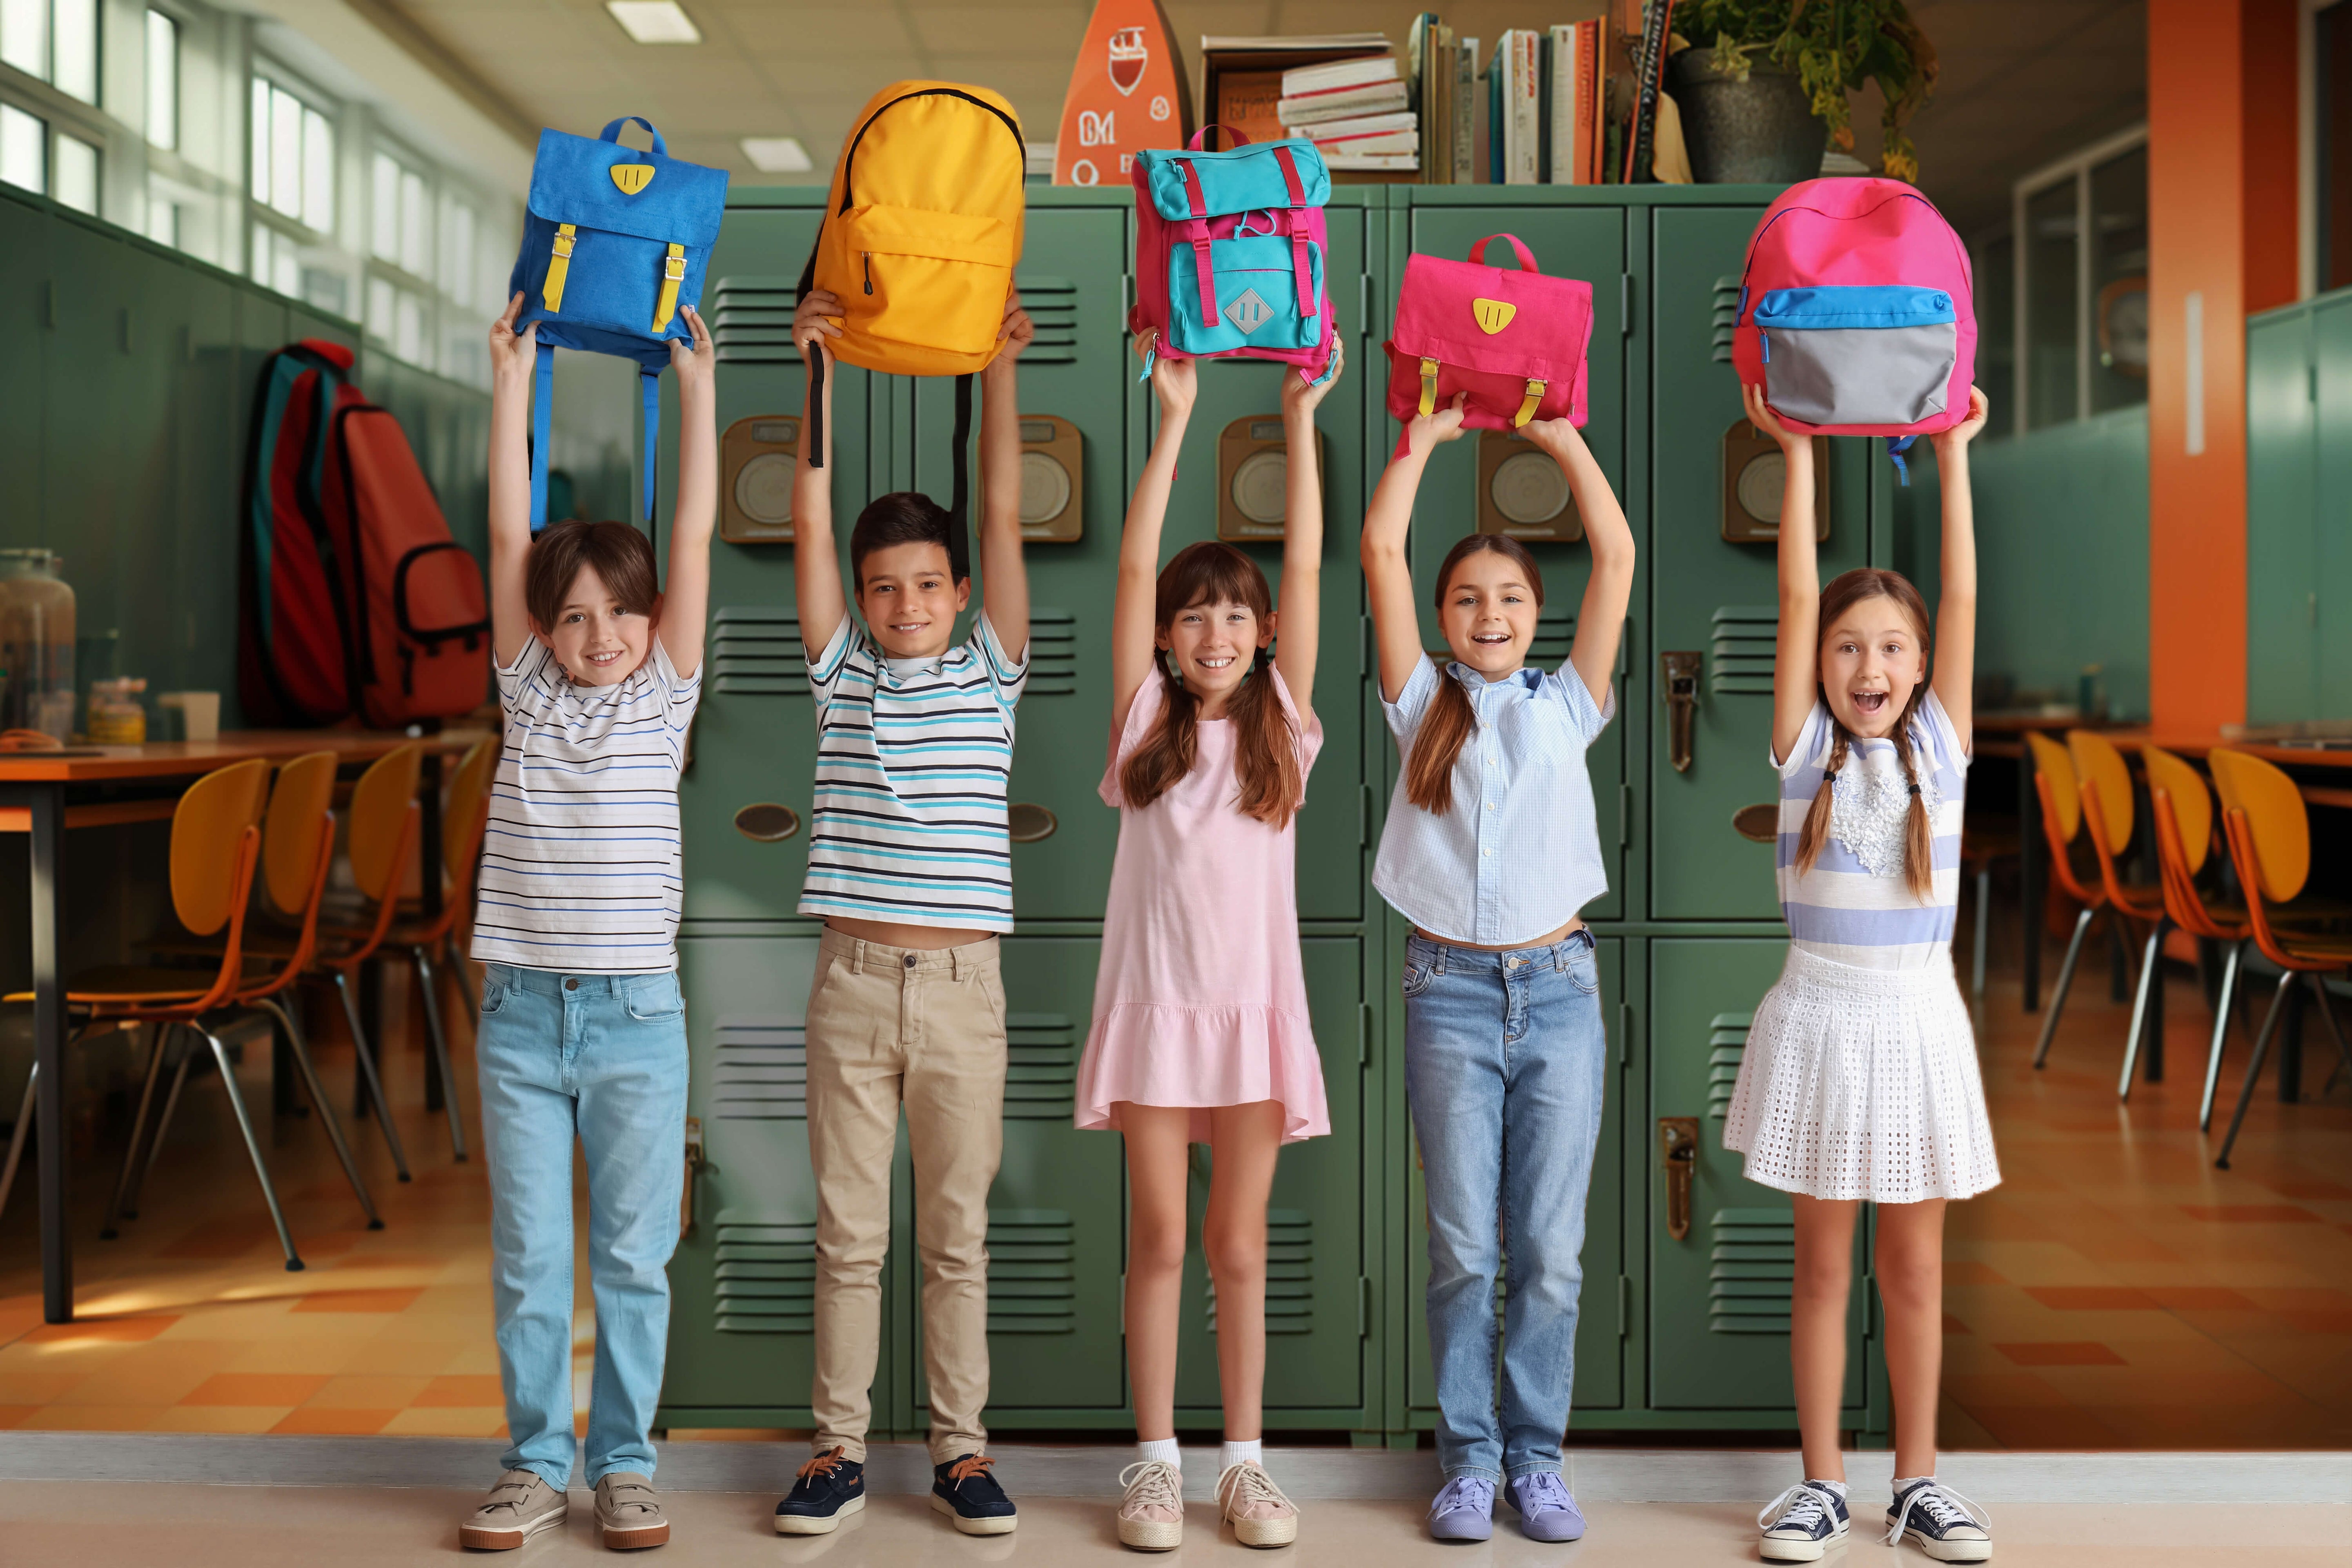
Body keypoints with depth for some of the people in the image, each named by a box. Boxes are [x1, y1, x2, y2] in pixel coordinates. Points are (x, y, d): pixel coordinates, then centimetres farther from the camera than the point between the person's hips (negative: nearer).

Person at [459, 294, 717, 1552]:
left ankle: (624, 1462, 18)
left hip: (636, 1018, -1)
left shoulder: (665, 694, 4)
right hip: (521, 1013, 1)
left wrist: (696, 385, 1)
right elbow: (509, 533, 4)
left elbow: (696, 533, 1)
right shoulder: (528, 693, 7)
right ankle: (535, 1465, 19)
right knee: (527, 1260, 7)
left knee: (634, 1258, 6)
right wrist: (513, 383, 4)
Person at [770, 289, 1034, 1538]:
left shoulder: (990, 671, 7)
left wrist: (1000, 370, -1)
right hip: (854, 979, 1)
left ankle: (959, 1447, 17)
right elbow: (811, 522, 2)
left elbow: (1003, 519, 2)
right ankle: (839, 1445, 17)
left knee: (957, 1234, 7)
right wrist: (820, 372, -2)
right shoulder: (843, 672, 8)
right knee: (847, 1233, 7)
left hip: (962, 984, 0)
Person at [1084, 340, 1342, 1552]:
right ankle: (1155, 1461, 14)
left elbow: (1305, 572, 1)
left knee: (1240, 1248, 7)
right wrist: (1174, 420, -2)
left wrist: (1299, 425, -1)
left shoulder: (1281, 723, 7)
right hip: (1155, 1001, -1)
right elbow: (1135, 569, -2)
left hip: (1254, 1008, 1)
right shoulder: (1147, 723, 4)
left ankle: (1244, 1461, 17)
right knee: (1158, 1242, 4)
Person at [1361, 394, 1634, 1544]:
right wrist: (1428, 432, 7)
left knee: (1550, 1250, 3)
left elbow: (1617, 556, 5)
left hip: (1558, 987, 1)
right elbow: (1380, 550, 2)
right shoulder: (1424, 703, 8)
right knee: (1463, 1248, 3)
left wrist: (1561, 437, 8)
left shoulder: (1566, 706, 10)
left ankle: (1537, 1457, 15)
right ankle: (1468, 1458, 14)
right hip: (1451, 990, -1)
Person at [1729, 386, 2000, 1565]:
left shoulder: (1939, 748, 2)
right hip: (1821, 1017, -1)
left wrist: (1953, 457, -6)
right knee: (1824, 1262, 6)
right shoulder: (1807, 752, -2)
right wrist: (1797, 453, -9)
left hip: (1918, 1020, 1)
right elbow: (1797, 599, -8)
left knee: (1915, 1264, 8)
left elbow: (1962, 601, -4)